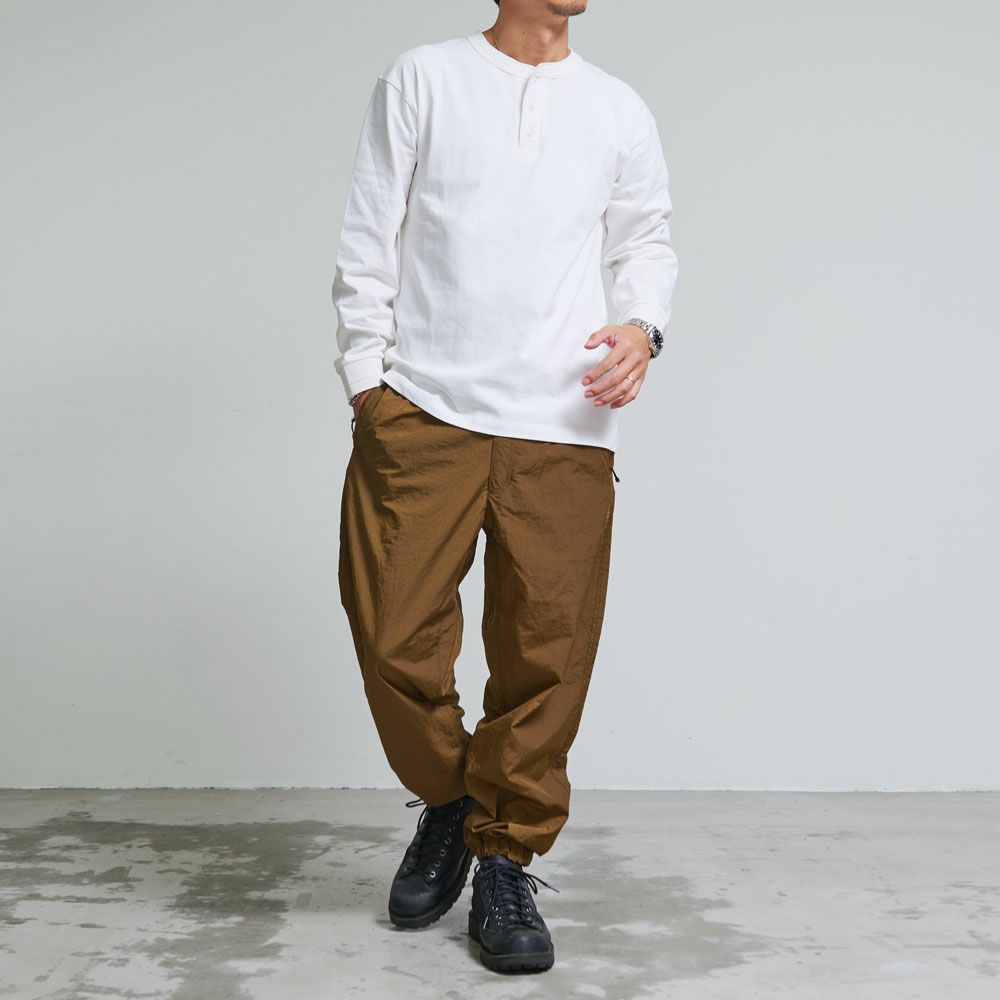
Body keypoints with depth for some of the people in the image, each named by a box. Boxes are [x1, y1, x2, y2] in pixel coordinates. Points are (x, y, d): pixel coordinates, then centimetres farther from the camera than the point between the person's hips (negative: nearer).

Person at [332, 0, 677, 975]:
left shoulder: (619, 110, 15)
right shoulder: (421, 79, 8)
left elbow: (646, 240, 22)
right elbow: (369, 237, 7)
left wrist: (641, 324, 1)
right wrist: (366, 377, 1)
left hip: (564, 429, 2)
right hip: (421, 414, -1)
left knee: (545, 655, 0)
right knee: (394, 635, -3)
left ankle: (507, 862, 17)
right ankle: (447, 802, 25)